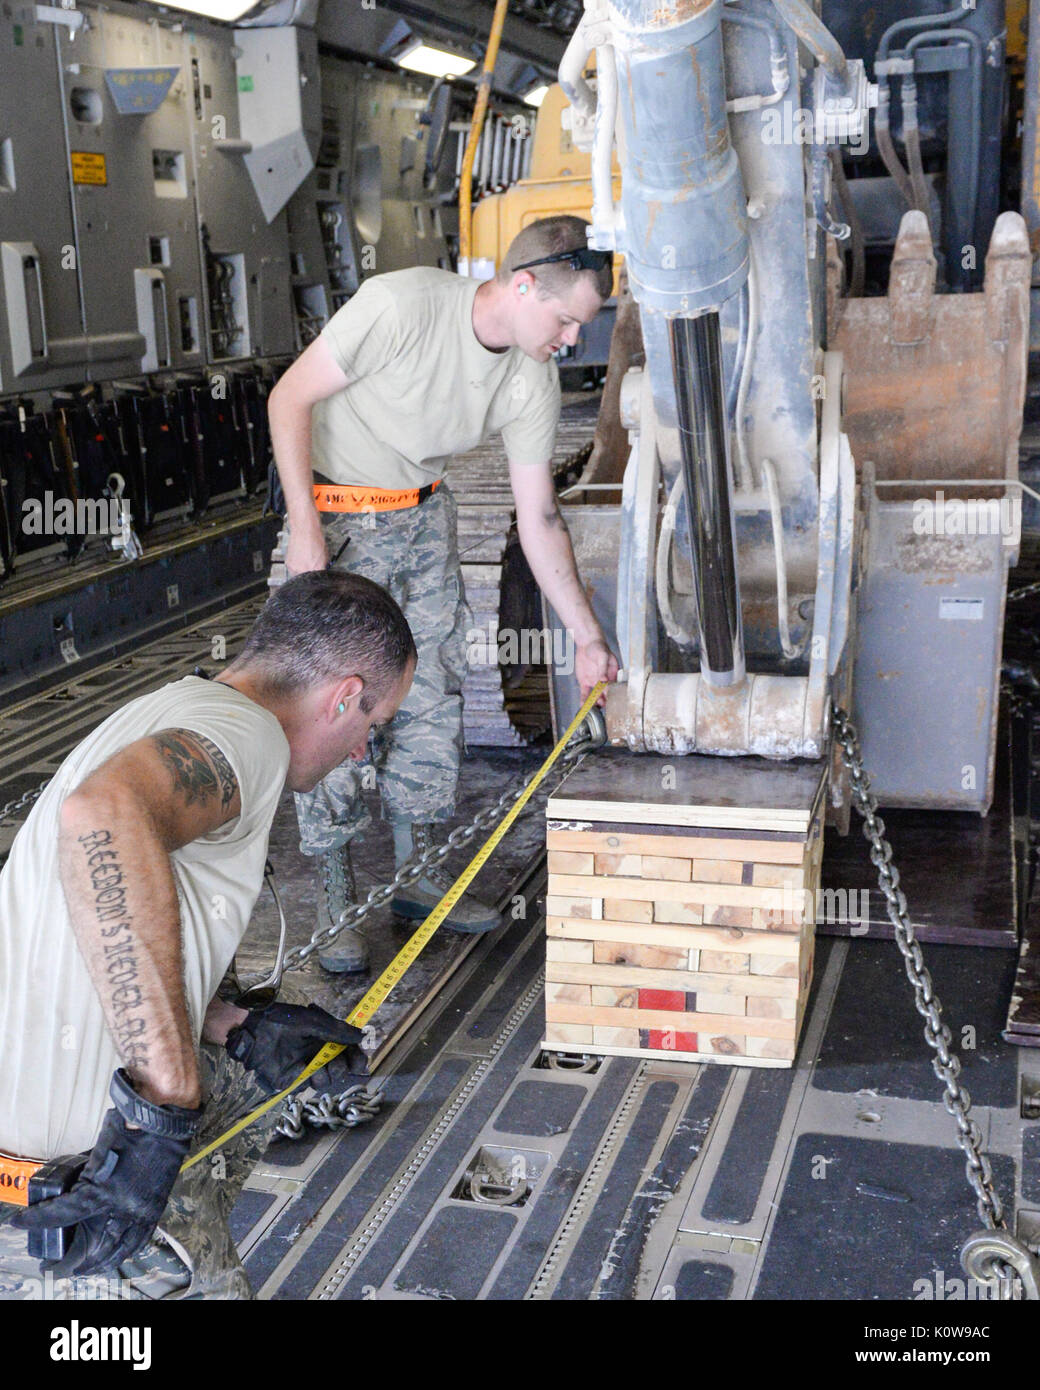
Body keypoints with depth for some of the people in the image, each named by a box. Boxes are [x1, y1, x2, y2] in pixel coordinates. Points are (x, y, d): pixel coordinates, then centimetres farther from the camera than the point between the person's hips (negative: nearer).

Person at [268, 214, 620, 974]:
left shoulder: (534, 381, -9)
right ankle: (335, 898, 4)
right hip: (336, 514, -5)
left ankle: (417, 870, 21)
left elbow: (539, 517, -2)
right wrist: (305, 529, -22)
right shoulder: (400, 305, -27)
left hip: (424, 514, 6)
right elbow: (290, 398, -18)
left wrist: (587, 636, -2)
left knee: (435, 691, 6)